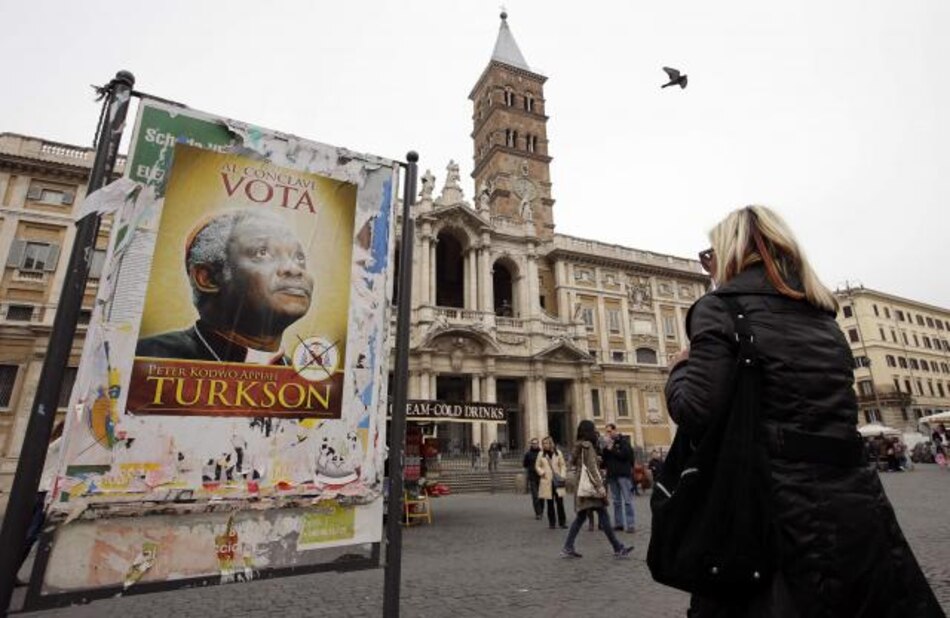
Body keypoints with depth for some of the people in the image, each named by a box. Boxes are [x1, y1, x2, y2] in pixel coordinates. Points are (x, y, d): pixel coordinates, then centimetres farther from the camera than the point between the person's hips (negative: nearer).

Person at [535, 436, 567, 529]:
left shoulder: (558, 453, 3)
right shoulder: (541, 454, 4)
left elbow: (563, 465, 6)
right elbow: (537, 466, 11)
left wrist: (562, 476, -6)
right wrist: (541, 472, -7)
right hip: (547, 482, 0)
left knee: (560, 502, -2)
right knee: (550, 503, 4)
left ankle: (562, 522, 10)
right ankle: (551, 522, 15)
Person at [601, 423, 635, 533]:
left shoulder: (623, 440, -1)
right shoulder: (608, 442, 13)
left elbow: (625, 454, -14)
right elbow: (604, 458, 11)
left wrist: (612, 449, -8)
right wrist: (605, 448, -5)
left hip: (623, 474, -5)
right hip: (612, 474, 5)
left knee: (627, 500, -3)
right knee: (616, 501, 9)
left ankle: (629, 524, -1)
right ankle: (618, 523, 15)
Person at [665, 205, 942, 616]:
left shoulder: (719, 308, -11)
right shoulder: (820, 311, 13)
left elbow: (697, 413, -20)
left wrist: (680, 369, -1)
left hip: (778, 507, -7)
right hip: (858, 500, 7)